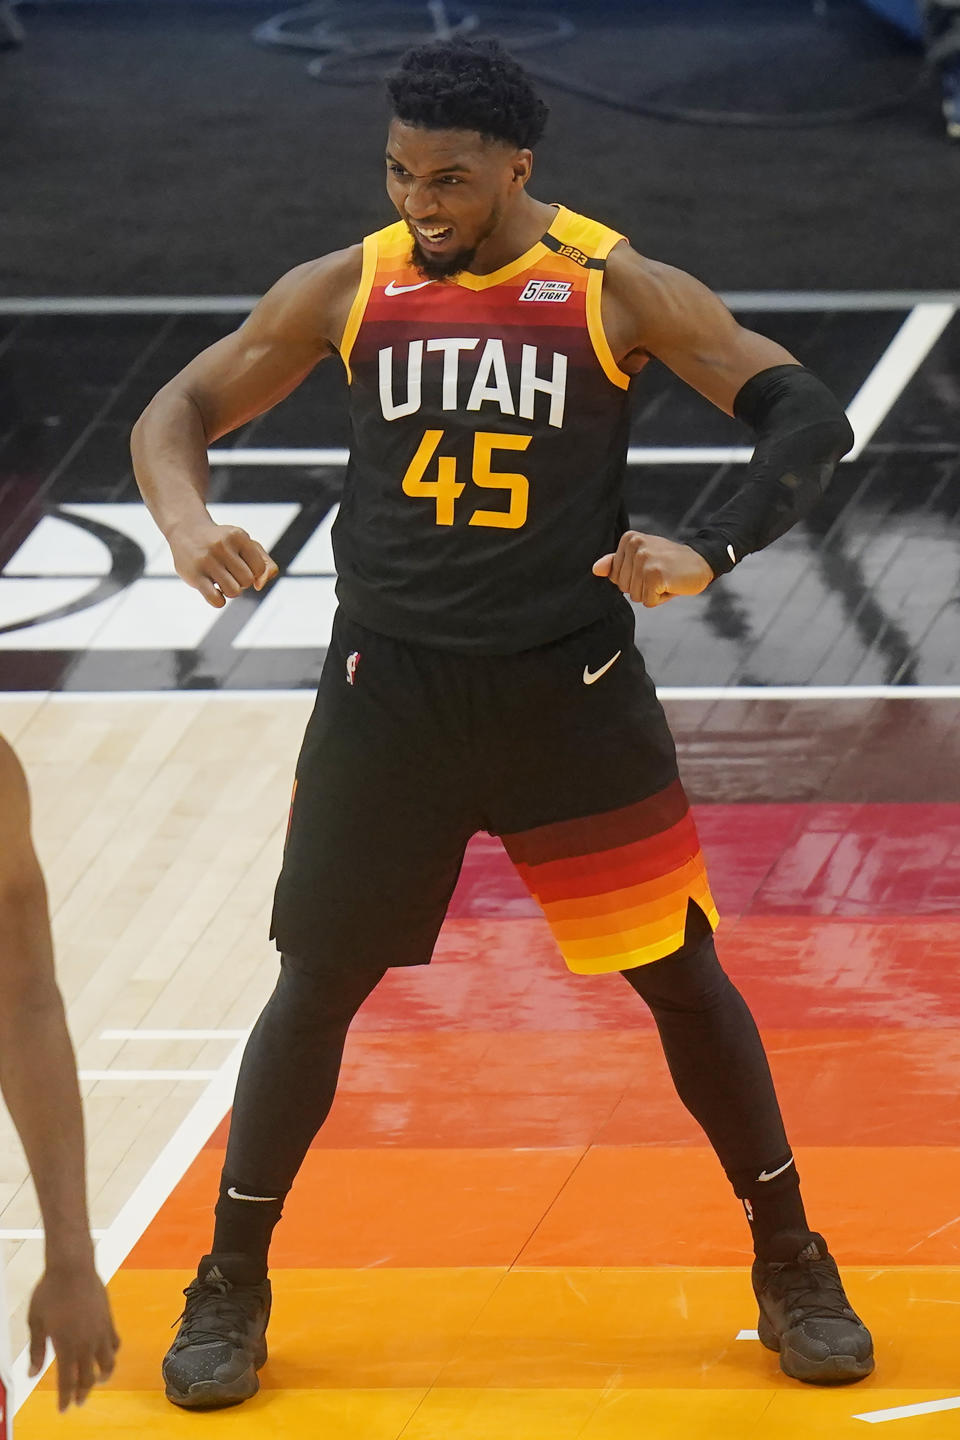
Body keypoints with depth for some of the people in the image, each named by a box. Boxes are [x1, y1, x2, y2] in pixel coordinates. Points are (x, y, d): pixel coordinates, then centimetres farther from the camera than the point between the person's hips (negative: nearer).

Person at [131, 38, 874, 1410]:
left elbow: (808, 415, -11)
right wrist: (187, 520, -17)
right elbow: (179, 408, 6)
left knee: (681, 976, 4)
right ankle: (230, 1288, 16)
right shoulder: (345, 289, -2)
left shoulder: (615, 289, -8)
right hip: (391, 684, 1)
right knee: (316, 986, 2)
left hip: (572, 689, -1)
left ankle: (792, 1267, 19)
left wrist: (709, 552, -27)